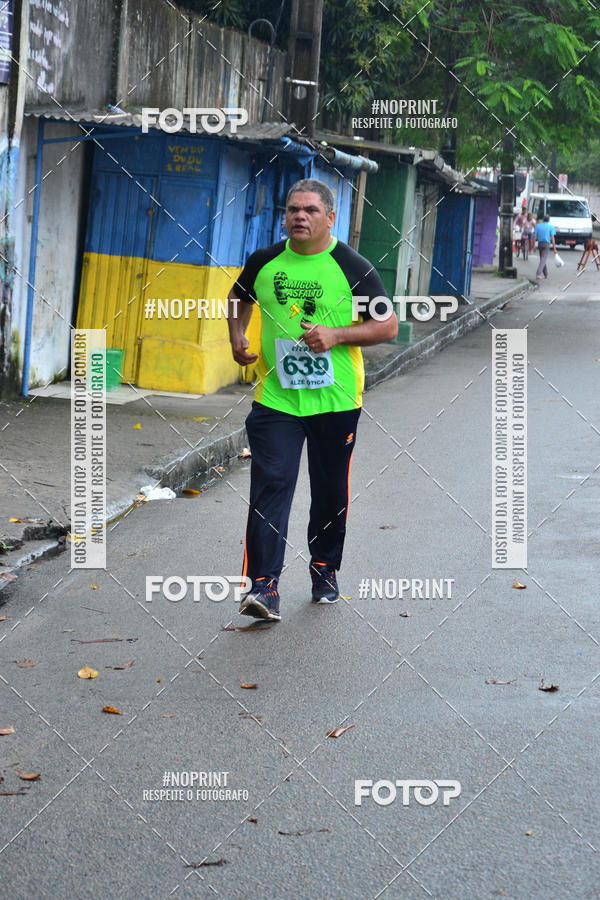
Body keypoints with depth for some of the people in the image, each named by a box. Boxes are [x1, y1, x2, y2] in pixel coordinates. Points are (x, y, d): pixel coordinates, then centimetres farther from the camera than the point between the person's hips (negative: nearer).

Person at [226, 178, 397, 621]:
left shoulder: (353, 268, -5)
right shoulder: (264, 262, 4)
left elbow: (388, 325, -3)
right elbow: (239, 297, 24)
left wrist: (336, 335, -17)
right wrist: (238, 337, 7)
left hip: (335, 400, -1)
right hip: (275, 397, 1)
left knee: (331, 492, 12)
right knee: (270, 487, -10)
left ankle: (325, 571, 32)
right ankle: (264, 586, -12)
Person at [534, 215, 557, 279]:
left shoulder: (538, 226, 8)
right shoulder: (551, 227, 0)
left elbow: (535, 236, 1)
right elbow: (552, 238, -6)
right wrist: (554, 248, -4)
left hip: (539, 243, 4)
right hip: (546, 244, -4)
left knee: (542, 259, 18)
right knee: (543, 260, -9)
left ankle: (546, 274, 24)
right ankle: (538, 273, -26)